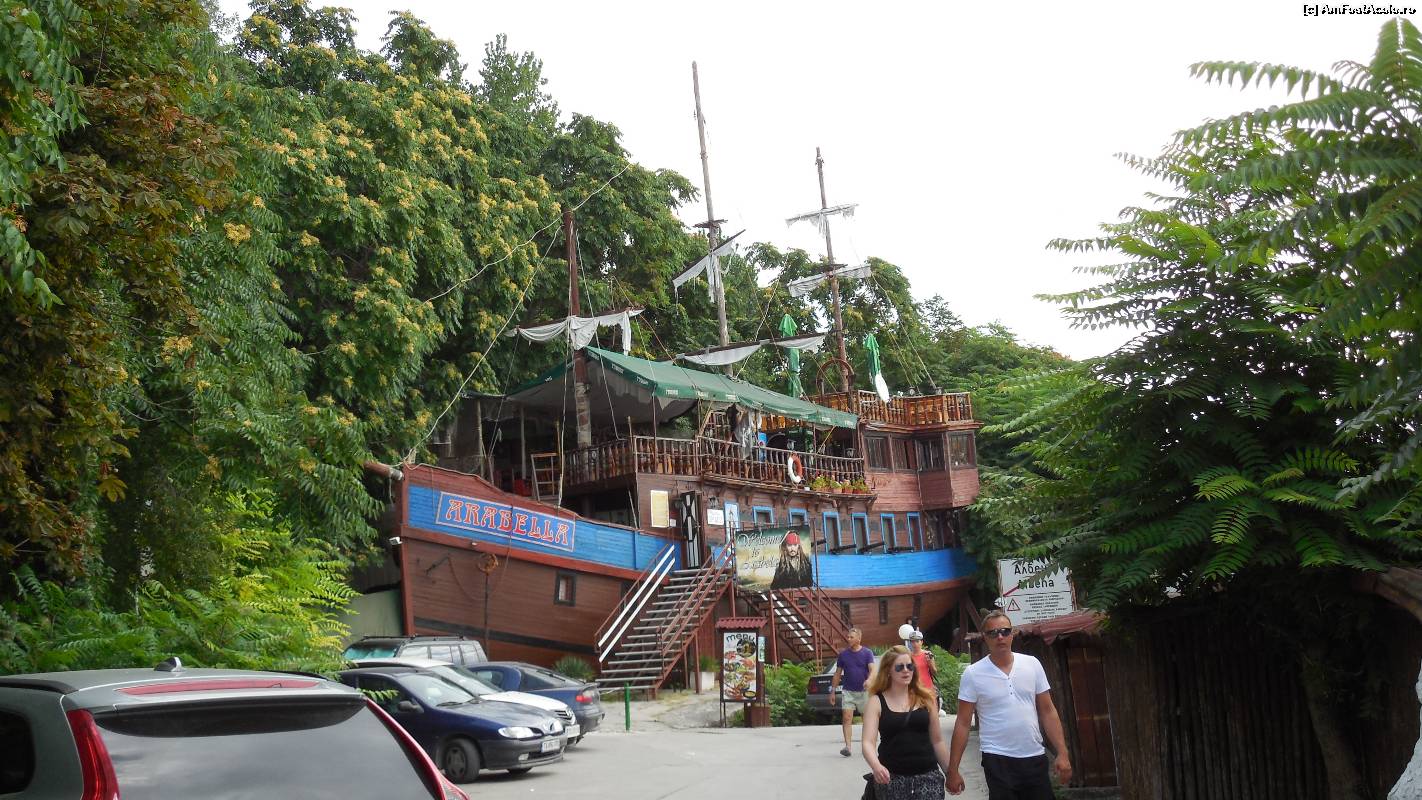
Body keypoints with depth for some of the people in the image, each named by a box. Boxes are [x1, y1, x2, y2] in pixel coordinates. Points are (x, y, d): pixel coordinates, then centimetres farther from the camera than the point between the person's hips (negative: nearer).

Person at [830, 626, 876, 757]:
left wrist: (869, 680, -35)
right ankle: (847, 746, -15)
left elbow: (872, 669, -14)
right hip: (848, 691, 1)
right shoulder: (843, 654, 5)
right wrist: (833, 692, 8)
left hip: (864, 691, -1)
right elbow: (837, 674, 11)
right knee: (847, 718, -11)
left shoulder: (867, 653, -1)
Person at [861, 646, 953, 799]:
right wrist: (876, 766, -30)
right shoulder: (877, 702, -1)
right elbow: (868, 742, -11)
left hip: (927, 775, 1)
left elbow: (937, 741, 14)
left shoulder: (926, 698, 6)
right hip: (891, 778, -1)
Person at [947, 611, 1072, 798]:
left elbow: (1048, 712, 7)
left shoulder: (1032, 664, 3)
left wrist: (1062, 754, -1)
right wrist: (953, 769, -5)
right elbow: (963, 723, -2)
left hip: (1035, 757, 3)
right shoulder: (973, 673, -4)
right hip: (998, 761, -3)